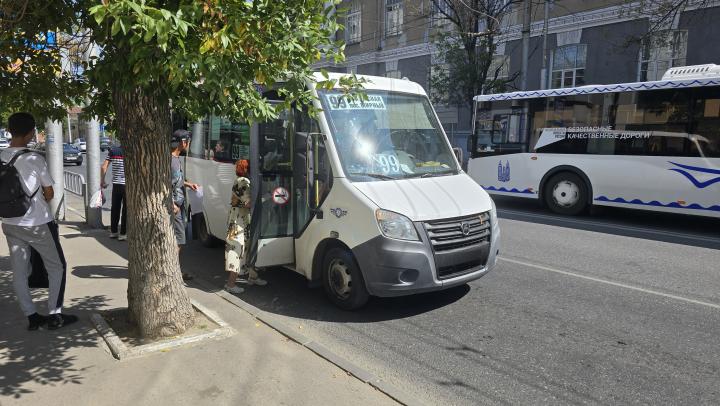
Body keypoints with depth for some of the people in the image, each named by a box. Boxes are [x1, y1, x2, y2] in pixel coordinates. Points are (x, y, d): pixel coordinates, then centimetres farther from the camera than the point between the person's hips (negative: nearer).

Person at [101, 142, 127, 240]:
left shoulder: (113, 150, 4)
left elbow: (103, 167, 4)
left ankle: (113, 231, 23)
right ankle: (123, 234, 6)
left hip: (116, 184, 4)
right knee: (126, 210, 3)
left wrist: (103, 182, 13)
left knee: (115, 209, 14)